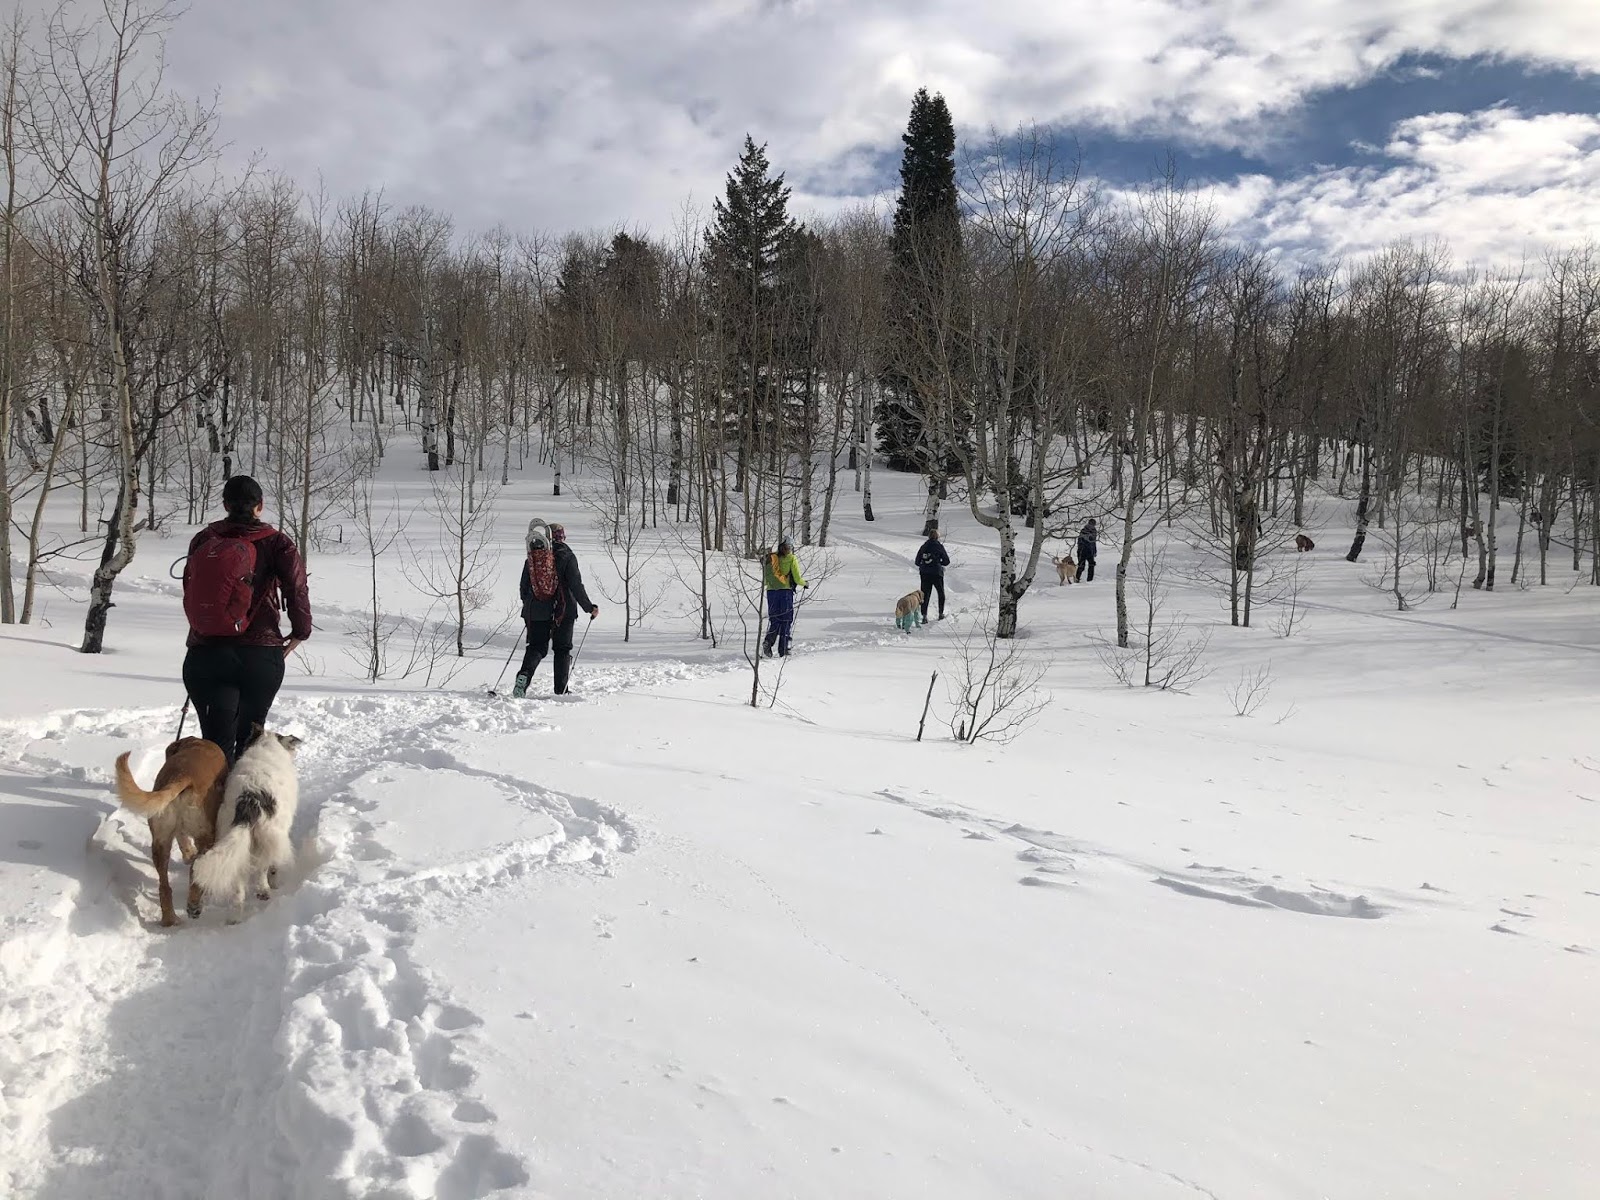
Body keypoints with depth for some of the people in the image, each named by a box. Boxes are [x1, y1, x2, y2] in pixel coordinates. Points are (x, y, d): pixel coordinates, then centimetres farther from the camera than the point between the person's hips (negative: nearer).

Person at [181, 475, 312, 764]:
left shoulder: (203, 540, 5)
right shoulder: (276, 543, -4)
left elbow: (189, 591, 14)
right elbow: (297, 591, -11)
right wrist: (299, 633, 2)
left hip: (203, 655, 2)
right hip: (261, 655, -1)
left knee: (216, 739, 2)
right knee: (248, 738, 13)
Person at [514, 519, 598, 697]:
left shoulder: (532, 558, 5)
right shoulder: (567, 557, -8)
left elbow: (524, 586, 11)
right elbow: (576, 586, -12)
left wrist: (528, 606, 27)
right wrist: (590, 607, -3)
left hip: (537, 610, 3)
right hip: (563, 611, -3)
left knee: (536, 647, 10)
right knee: (562, 649, 9)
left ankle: (524, 675, -17)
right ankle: (561, 690, 8)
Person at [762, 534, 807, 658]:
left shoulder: (770, 558, 10)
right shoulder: (791, 559, -3)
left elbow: (765, 580, 12)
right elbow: (797, 579, -6)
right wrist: (805, 584, 14)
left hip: (771, 591, 4)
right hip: (785, 592, -4)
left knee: (774, 620, 12)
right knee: (786, 621, 7)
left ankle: (768, 642, -14)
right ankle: (783, 650, 4)